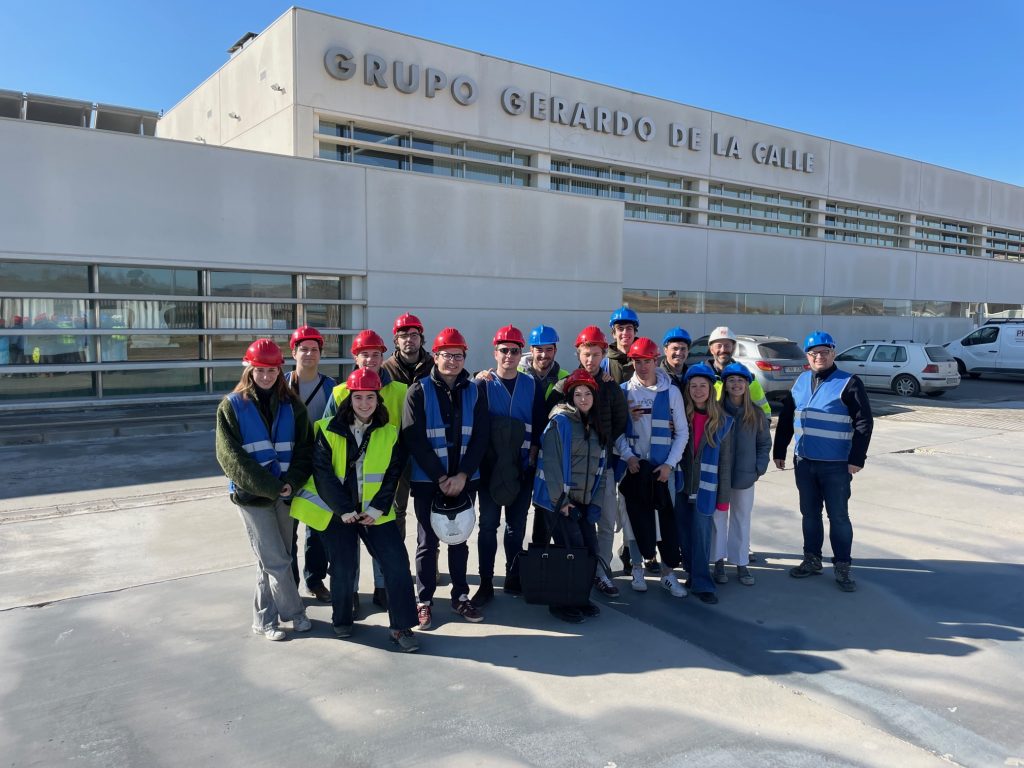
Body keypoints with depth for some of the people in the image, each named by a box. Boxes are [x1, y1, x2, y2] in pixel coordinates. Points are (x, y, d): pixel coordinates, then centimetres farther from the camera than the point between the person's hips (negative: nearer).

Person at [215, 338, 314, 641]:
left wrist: (292, 482, -13)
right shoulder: (232, 406, -3)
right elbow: (231, 457, -9)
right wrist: (271, 487, -16)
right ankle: (294, 612, 16)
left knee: (272, 559, 11)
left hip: (284, 492, 4)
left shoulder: (291, 405, 7)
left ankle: (264, 619, 26)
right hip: (252, 494, -3)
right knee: (277, 561, -2)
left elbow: (304, 449, 4)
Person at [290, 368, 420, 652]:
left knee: (397, 561, -7)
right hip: (337, 511, -2)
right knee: (344, 567, 0)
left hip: (374, 512, 2)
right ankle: (341, 620, 27)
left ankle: (400, 626, 3)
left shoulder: (388, 433, 1)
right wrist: (344, 509, -13)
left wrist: (377, 508, -9)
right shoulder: (329, 430, -7)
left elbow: (393, 473, 2)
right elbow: (322, 473, -9)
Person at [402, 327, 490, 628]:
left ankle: (460, 596, 26)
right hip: (427, 480, -2)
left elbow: (481, 437, 0)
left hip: (464, 479, 3)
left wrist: (462, 475, -10)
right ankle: (424, 601, 18)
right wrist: (440, 477, -12)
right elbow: (414, 439, -9)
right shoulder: (419, 391, -5)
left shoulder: (475, 391, 3)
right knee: (428, 541, 6)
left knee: (459, 539, 13)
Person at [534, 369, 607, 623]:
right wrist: (562, 501, -16)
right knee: (572, 552, -7)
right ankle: (561, 603, 12)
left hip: (584, 501, 7)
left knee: (591, 551, 4)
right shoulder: (560, 421, -10)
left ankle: (580, 598, 24)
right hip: (560, 500, -7)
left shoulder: (596, 427, 13)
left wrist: (595, 502, 3)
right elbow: (551, 462, -16)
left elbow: (597, 467, 13)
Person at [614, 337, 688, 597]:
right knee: (636, 517, 6)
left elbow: (681, 432, 3)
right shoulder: (624, 391, 2)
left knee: (667, 518, 0)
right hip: (632, 465, 0)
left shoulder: (671, 392, 1)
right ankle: (637, 567, 22)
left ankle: (667, 571, 13)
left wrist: (669, 464, -5)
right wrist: (628, 456, -9)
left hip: (662, 467, 0)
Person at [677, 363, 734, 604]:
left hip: (706, 488, -1)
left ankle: (701, 583, 8)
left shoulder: (722, 421, 1)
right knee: (684, 535, 9)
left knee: (701, 535, -2)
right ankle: (693, 573, 26)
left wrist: (724, 496, 1)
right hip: (681, 485, 1)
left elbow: (725, 461, 3)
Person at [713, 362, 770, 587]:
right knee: (719, 517, 6)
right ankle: (719, 562, 17)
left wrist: (760, 467, -1)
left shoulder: (756, 413, 1)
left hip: (745, 476, 2)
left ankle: (742, 564, 22)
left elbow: (764, 443, 9)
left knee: (742, 518, 12)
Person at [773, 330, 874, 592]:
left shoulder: (849, 383, -8)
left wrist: (856, 459, -15)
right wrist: (779, 451, 10)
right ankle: (812, 560, 27)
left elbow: (864, 423, -10)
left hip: (836, 465, -5)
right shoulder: (801, 381, 8)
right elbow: (786, 418, 12)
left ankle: (842, 568, 15)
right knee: (810, 513, 14)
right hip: (804, 462, 5)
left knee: (838, 516, 3)